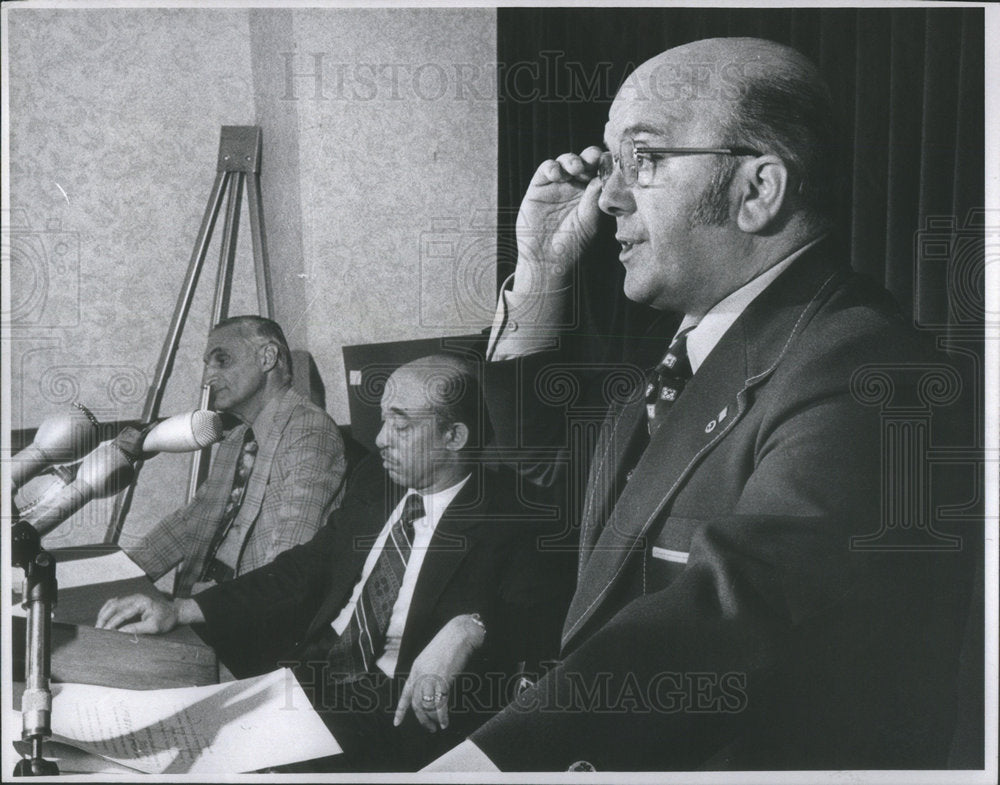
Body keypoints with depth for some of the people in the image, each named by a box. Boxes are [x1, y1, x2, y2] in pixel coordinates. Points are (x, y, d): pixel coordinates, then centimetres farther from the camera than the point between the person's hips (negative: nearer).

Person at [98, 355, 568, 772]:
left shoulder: (507, 522, -6)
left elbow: (542, 618, -18)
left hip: (406, 707, -6)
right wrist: (181, 611, 5)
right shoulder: (372, 486, 14)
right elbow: (302, 572, 14)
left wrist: (470, 628, -39)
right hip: (309, 672, 6)